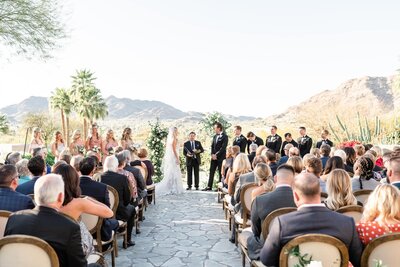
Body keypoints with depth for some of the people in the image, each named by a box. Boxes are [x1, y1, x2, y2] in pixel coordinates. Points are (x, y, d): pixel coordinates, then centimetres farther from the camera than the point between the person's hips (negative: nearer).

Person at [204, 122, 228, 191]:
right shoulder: (215, 136, 15)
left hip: (221, 157, -7)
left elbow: (223, 147, -15)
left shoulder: (224, 136, -8)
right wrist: (212, 154, -1)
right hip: (214, 157, 7)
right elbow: (212, 146, 15)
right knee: (211, 172, 6)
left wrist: (216, 155, -15)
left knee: (221, 172, 0)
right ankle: (209, 187, 10)